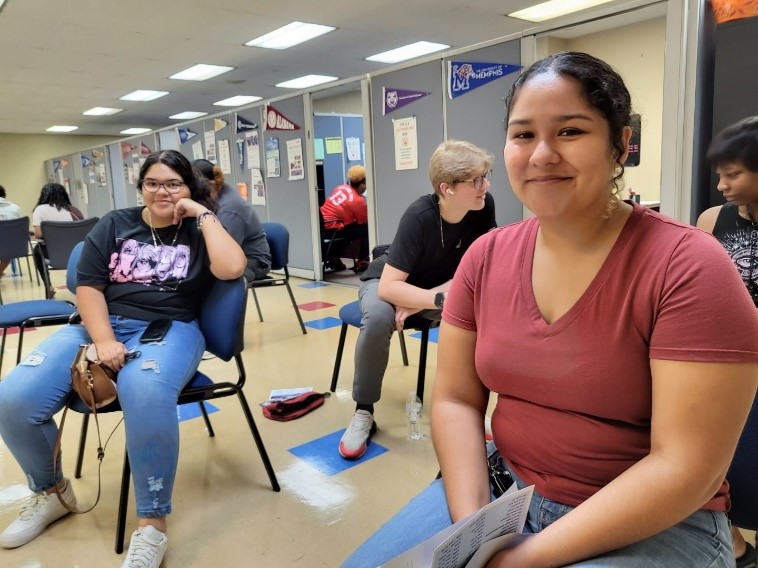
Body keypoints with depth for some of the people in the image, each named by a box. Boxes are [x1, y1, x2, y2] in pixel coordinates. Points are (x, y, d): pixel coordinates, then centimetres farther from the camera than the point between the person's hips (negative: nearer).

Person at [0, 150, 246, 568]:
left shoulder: (199, 231, 8)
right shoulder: (114, 225, 14)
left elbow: (232, 269, -14)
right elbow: (87, 286, 5)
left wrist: (204, 214, -5)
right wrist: (104, 340, -12)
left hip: (169, 328, -3)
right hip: (101, 325, 4)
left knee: (145, 394, -40)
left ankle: (152, 525, -23)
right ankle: (50, 492, 13)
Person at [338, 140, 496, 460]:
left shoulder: (484, 207, -21)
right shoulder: (420, 217, -32)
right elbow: (388, 286, -36)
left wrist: (419, 303, -24)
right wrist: (440, 299, -47)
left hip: (438, 287, 4)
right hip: (388, 282, -3)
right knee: (378, 317, -37)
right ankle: (364, 412, -16)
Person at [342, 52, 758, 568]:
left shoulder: (689, 266, -17)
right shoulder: (486, 256, -3)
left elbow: (687, 467, -18)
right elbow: (456, 399, 0)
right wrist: (471, 525, -14)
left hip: (655, 526, -4)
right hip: (503, 486, 5)